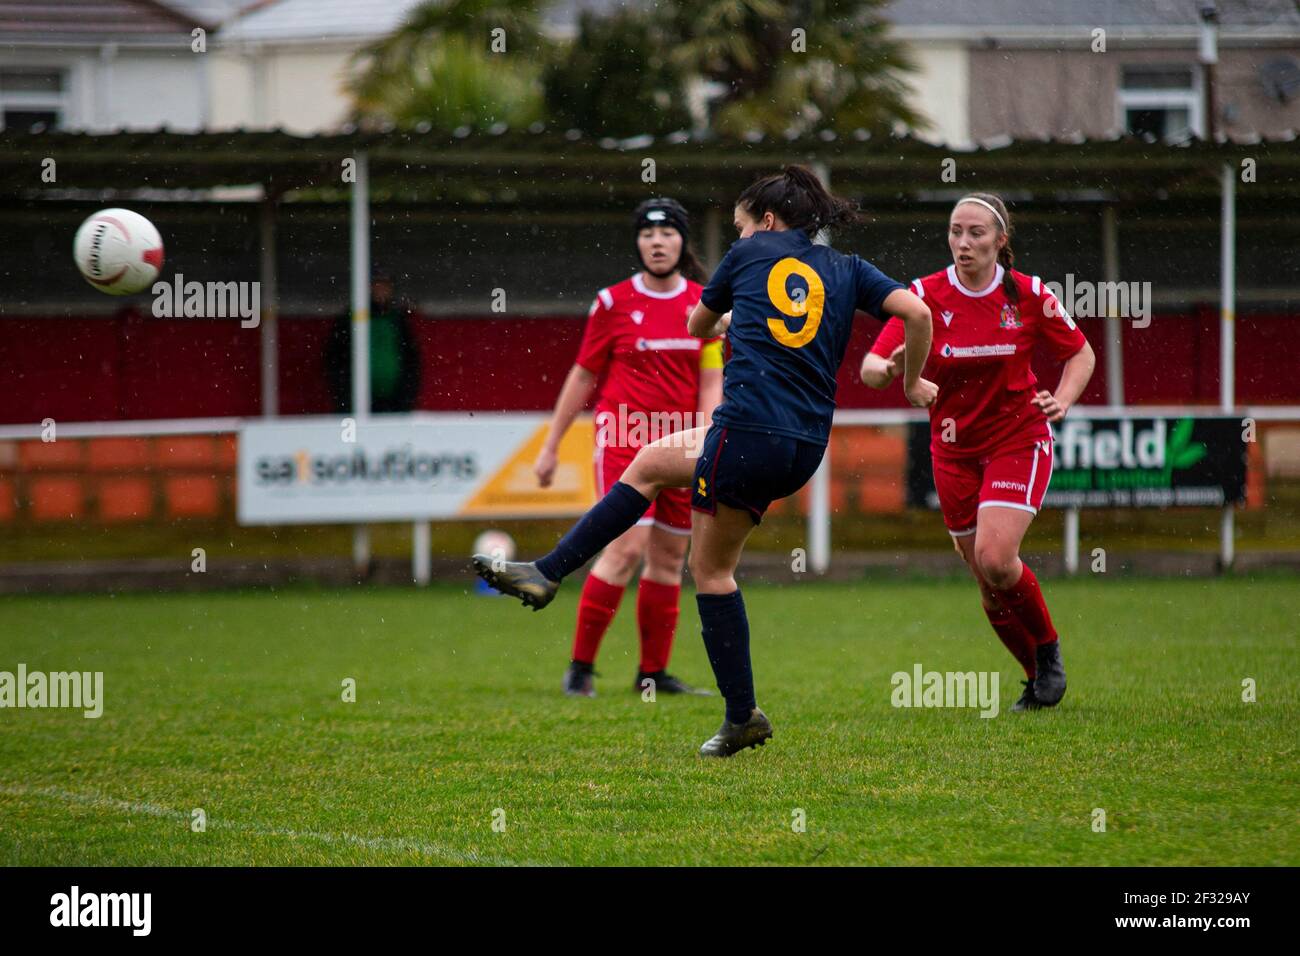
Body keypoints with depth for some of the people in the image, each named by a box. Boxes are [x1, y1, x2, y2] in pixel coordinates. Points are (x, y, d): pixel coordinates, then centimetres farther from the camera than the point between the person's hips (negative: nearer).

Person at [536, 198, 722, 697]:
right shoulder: (613, 302, -2)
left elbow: (710, 383, 5)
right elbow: (582, 376, 5)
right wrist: (551, 446, 6)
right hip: (624, 434, -4)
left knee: (670, 557, 6)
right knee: (627, 547, -16)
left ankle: (653, 672, 15)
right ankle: (580, 666, -7)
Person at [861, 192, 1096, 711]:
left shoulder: (1028, 295, -10)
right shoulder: (924, 295, -10)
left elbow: (1080, 354, 5)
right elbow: (871, 367, -15)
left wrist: (1062, 399, -14)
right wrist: (891, 368, -38)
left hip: (1019, 439, -2)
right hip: (955, 449, 2)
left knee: (995, 559, -21)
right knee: (989, 582, 4)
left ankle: (1049, 649, 4)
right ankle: (1039, 677, 25)